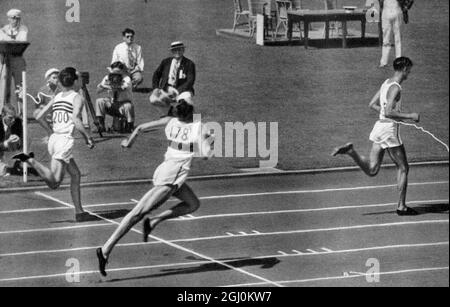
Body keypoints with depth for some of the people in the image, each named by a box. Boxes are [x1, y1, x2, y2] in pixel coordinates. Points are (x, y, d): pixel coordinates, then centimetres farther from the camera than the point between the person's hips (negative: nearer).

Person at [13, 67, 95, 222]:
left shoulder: (57, 97, 13)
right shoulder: (77, 97, -5)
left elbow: (39, 116, 13)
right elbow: (75, 119, -20)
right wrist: (88, 137, -10)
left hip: (54, 139, 8)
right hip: (65, 140, -8)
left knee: (75, 175, 17)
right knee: (54, 183, -12)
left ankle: (79, 212, 16)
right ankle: (30, 160, -24)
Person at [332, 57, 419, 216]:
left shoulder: (387, 83, 11)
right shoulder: (395, 88, -17)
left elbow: (372, 104, 19)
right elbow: (388, 112, -25)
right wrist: (409, 116, -19)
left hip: (379, 125, 8)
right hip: (389, 129, -8)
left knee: (372, 170, 7)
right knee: (403, 168, 5)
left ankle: (351, 151, -10)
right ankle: (401, 206, 9)